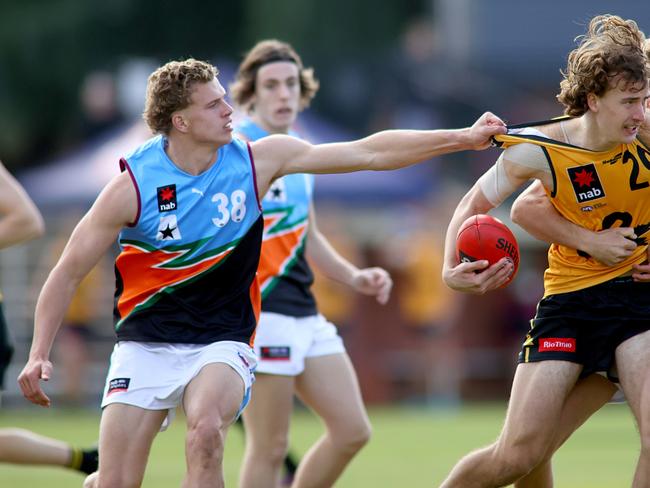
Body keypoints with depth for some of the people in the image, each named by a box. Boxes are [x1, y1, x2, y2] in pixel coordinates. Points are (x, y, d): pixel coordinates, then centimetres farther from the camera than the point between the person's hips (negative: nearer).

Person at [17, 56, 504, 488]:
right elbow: (67, 274, -4)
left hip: (222, 342, 1)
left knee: (206, 429, -32)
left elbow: (369, 152, -2)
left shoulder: (257, 160, -5)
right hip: (145, 344, 0)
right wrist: (39, 353, -14)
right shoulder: (132, 186, -11)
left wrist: (463, 138, -4)